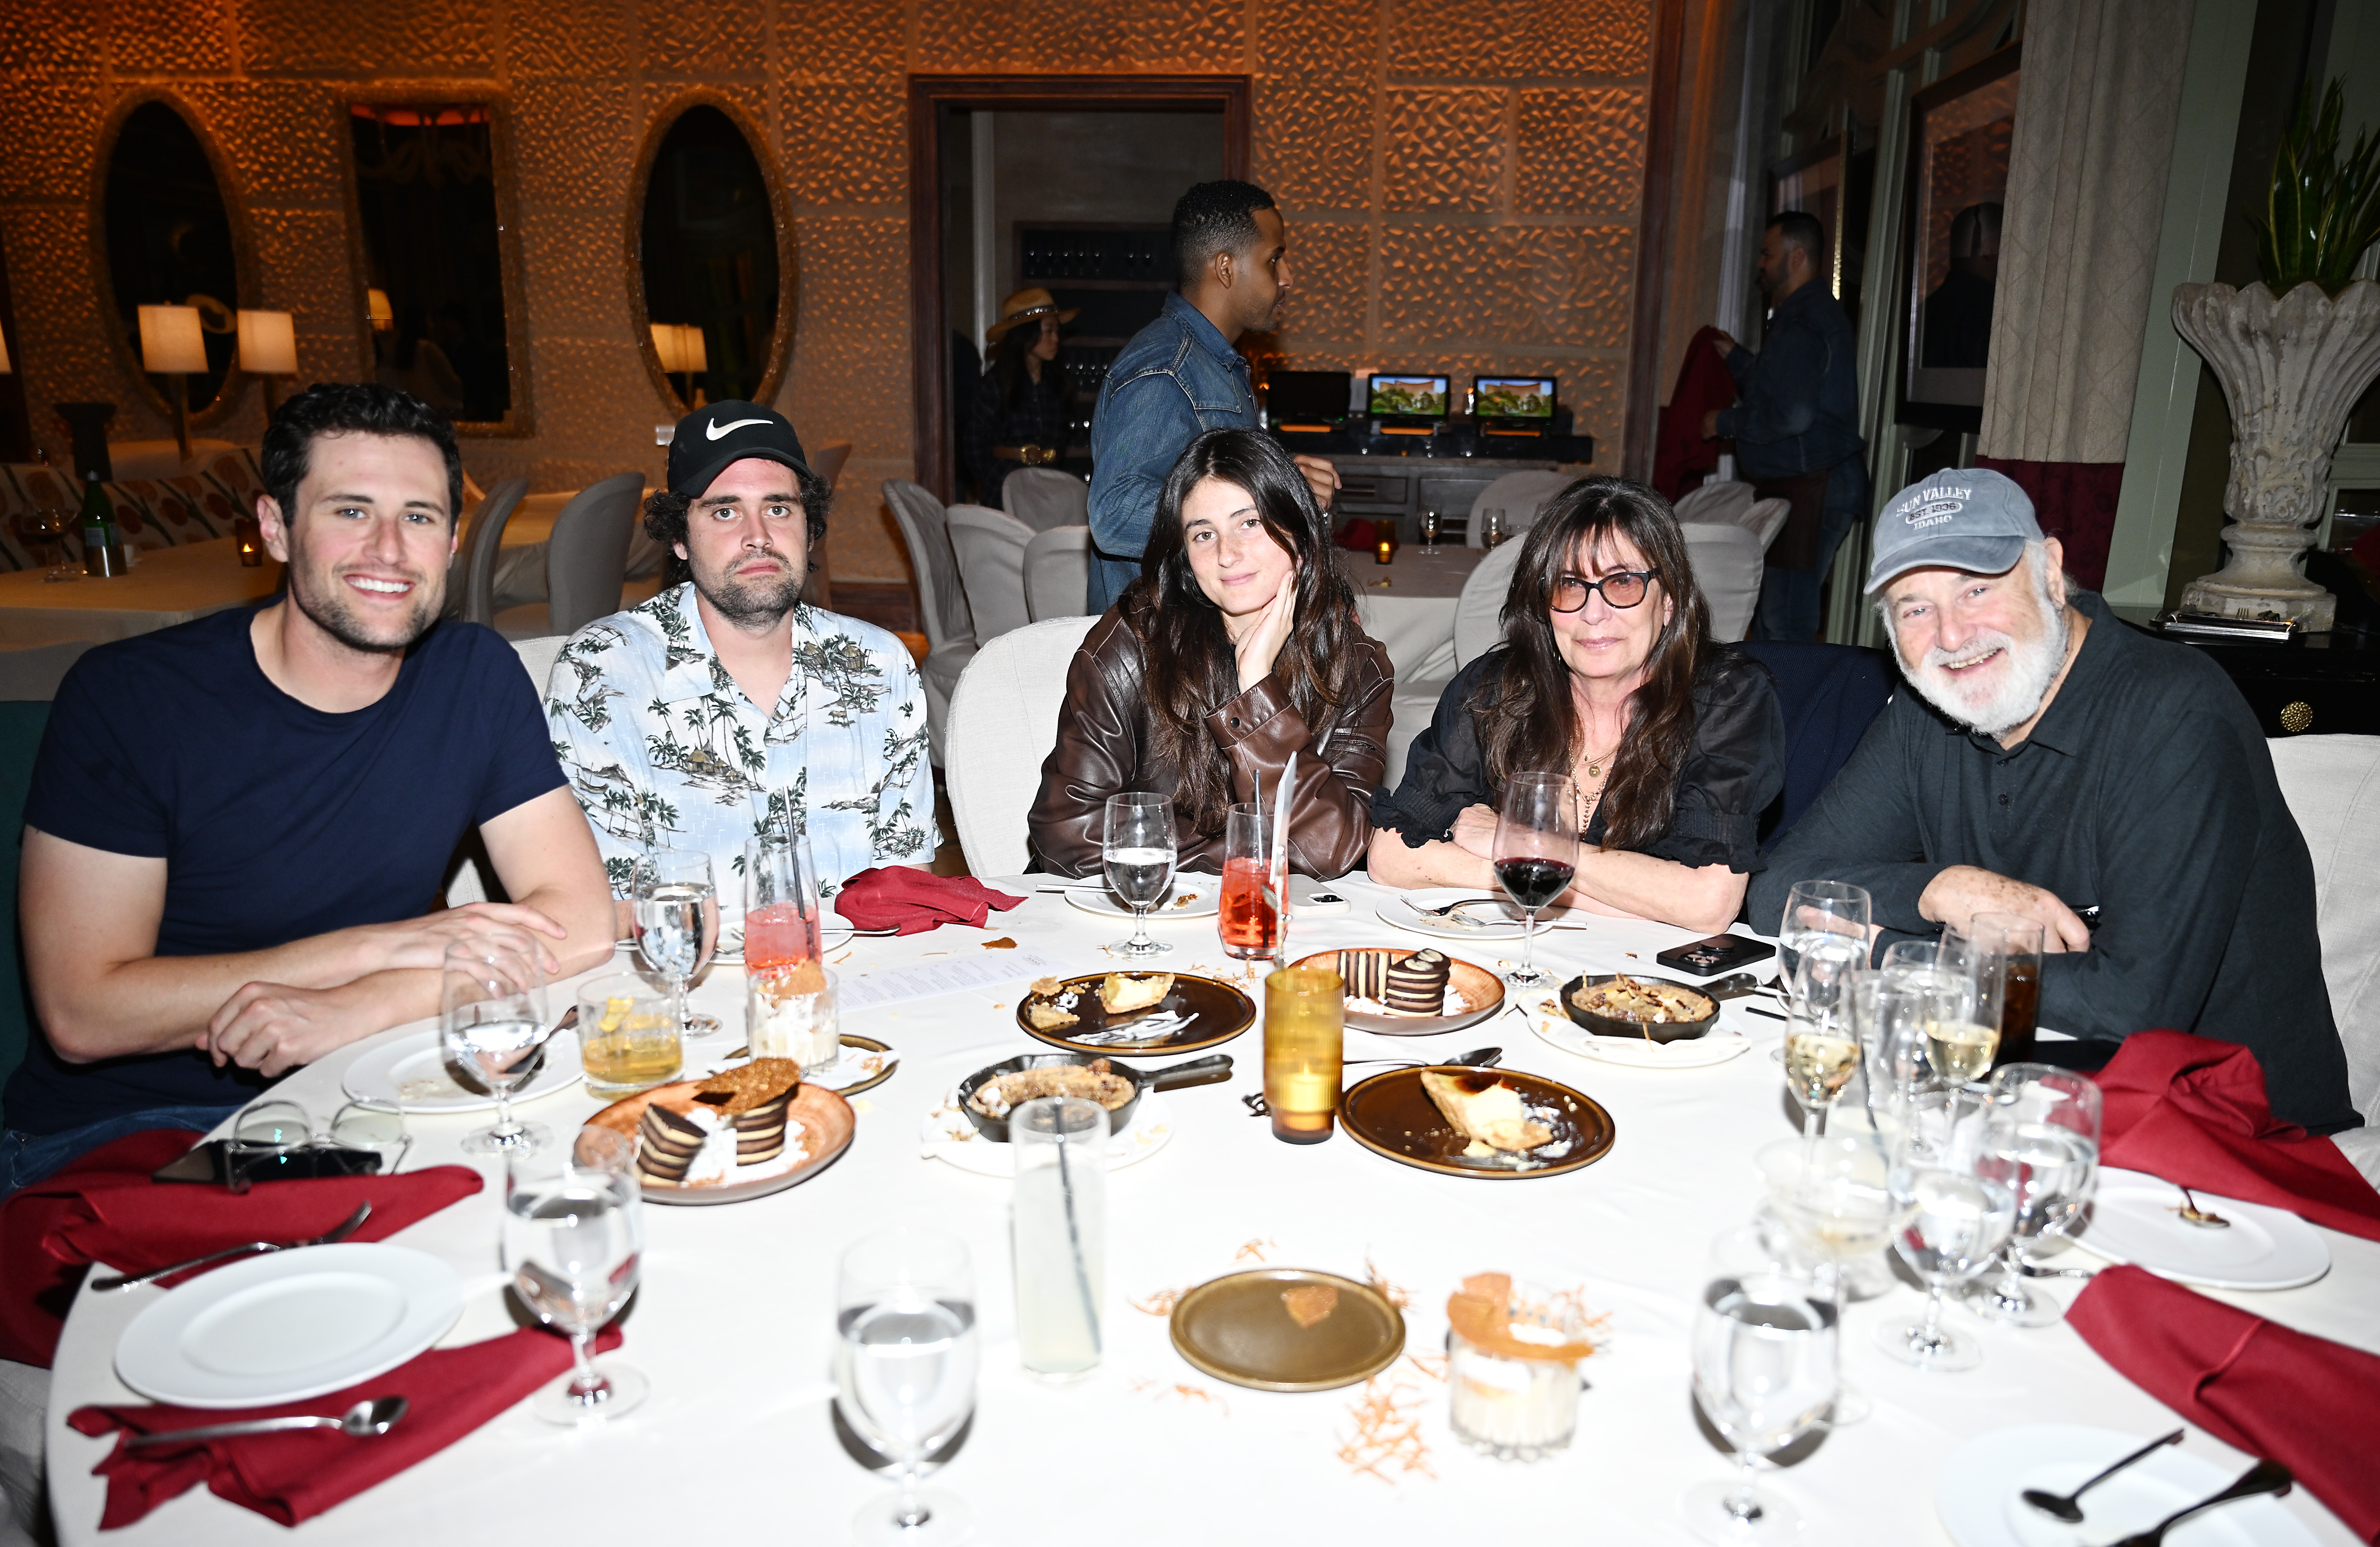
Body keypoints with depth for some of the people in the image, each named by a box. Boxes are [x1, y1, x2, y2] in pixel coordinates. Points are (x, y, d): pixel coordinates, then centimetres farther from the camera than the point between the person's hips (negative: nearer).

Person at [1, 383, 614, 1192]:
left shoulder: (478, 677, -4)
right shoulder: (124, 695, -11)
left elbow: (580, 924, -10)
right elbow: (81, 1014, -15)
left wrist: (349, 1010, -24)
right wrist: (382, 944, -20)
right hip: (122, 1124, -3)